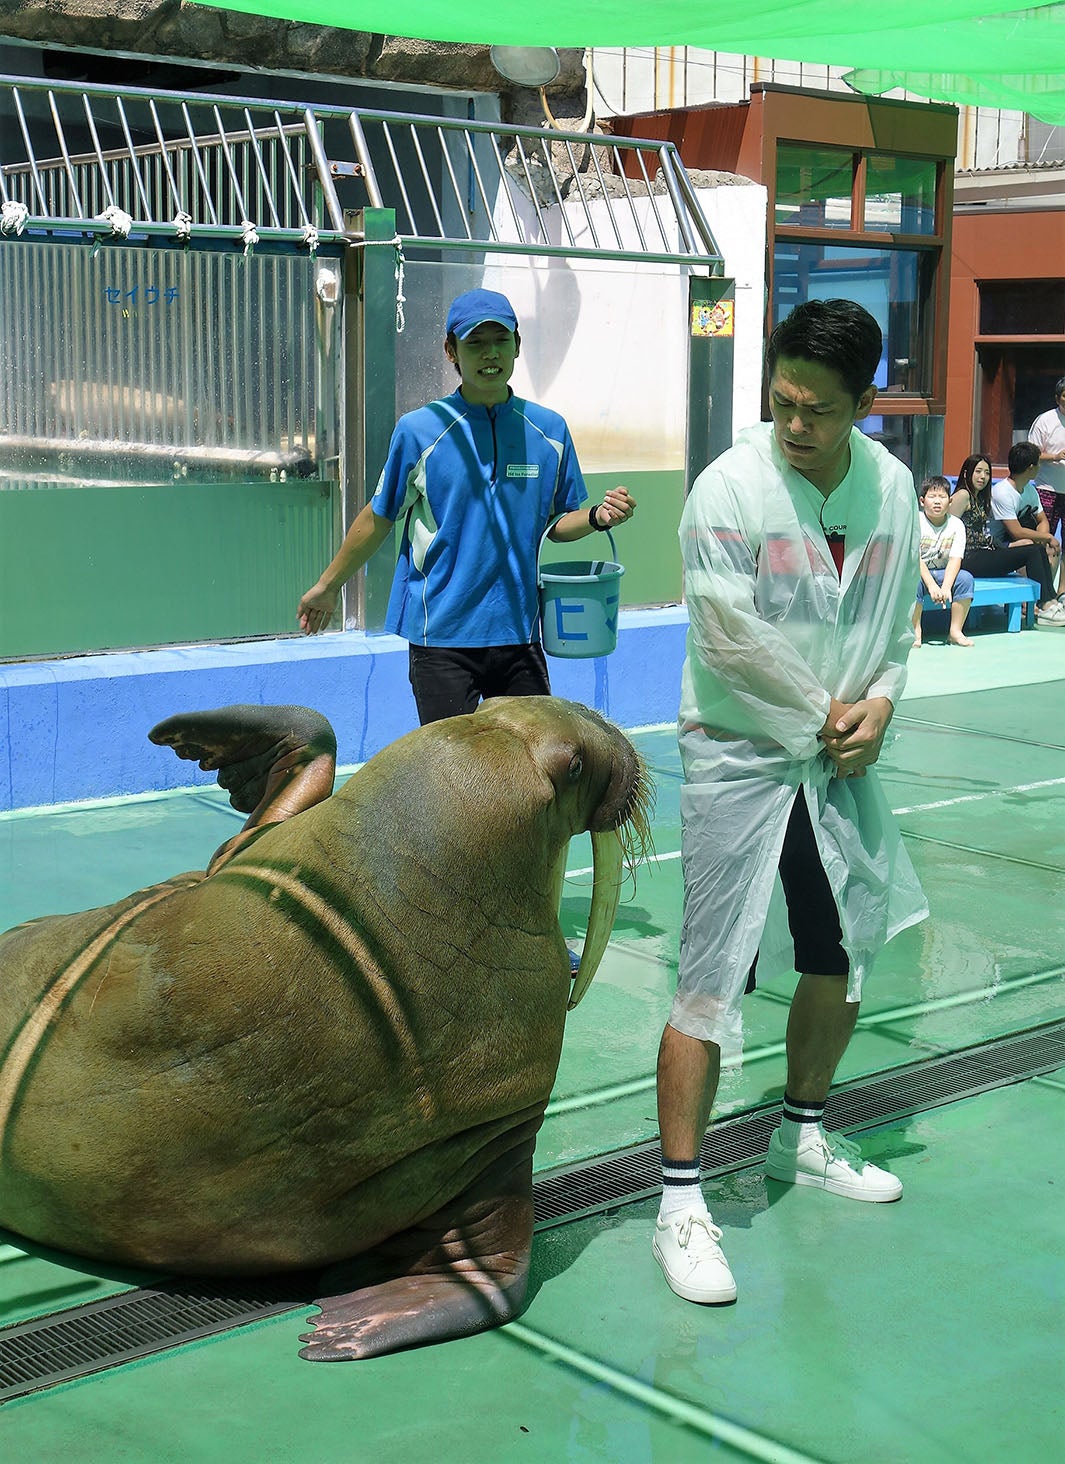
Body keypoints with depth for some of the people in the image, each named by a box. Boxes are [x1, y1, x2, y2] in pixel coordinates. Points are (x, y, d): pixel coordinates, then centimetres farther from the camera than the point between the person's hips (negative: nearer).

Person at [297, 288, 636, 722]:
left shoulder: (548, 429, 6)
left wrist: (598, 516, -8)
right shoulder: (419, 431, -3)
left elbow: (555, 524, 13)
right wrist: (327, 586, 15)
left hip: (519, 634, 3)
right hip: (441, 637, -3)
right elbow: (379, 518, 8)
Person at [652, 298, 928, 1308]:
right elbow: (731, 639, -19)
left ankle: (801, 1139, 39)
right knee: (713, 980, -9)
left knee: (845, 956, 17)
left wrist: (879, 703, -6)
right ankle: (680, 1204, -1)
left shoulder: (890, 485, 2)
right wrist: (825, 714, -12)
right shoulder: (730, 487, -16)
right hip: (737, 759, -6)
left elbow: (895, 617, 11)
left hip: (838, 761, 6)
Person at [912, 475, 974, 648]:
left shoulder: (956, 525, -4)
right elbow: (915, 558, -19)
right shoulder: (915, 522, -12)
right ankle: (915, 632, -22)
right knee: (914, 581, -34)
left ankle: (955, 631, -14)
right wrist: (931, 586, -30)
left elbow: (955, 559, -13)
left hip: (943, 573, 3)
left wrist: (946, 587, -29)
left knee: (965, 578, -22)